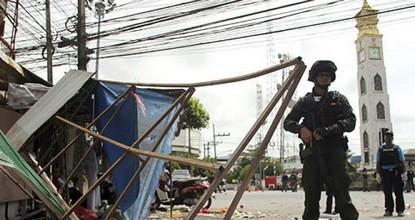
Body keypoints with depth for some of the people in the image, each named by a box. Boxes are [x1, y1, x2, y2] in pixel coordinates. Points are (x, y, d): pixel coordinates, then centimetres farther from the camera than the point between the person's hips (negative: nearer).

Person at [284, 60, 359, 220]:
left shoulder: (338, 99, 11)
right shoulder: (305, 101, 14)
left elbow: (351, 121, -1)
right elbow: (288, 122, 13)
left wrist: (326, 130, -16)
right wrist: (301, 128, -10)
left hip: (334, 151, -1)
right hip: (312, 152, 2)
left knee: (342, 194, -7)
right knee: (311, 197, 2)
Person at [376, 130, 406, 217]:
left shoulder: (397, 148, 5)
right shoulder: (380, 149, 9)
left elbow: (402, 161, 4)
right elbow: (378, 163, 10)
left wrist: (404, 173, -4)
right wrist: (378, 174, 3)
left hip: (396, 173, -1)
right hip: (385, 173, 2)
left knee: (398, 193, 0)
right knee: (387, 193, 5)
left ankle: (400, 210, 6)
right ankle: (388, 210, 11)